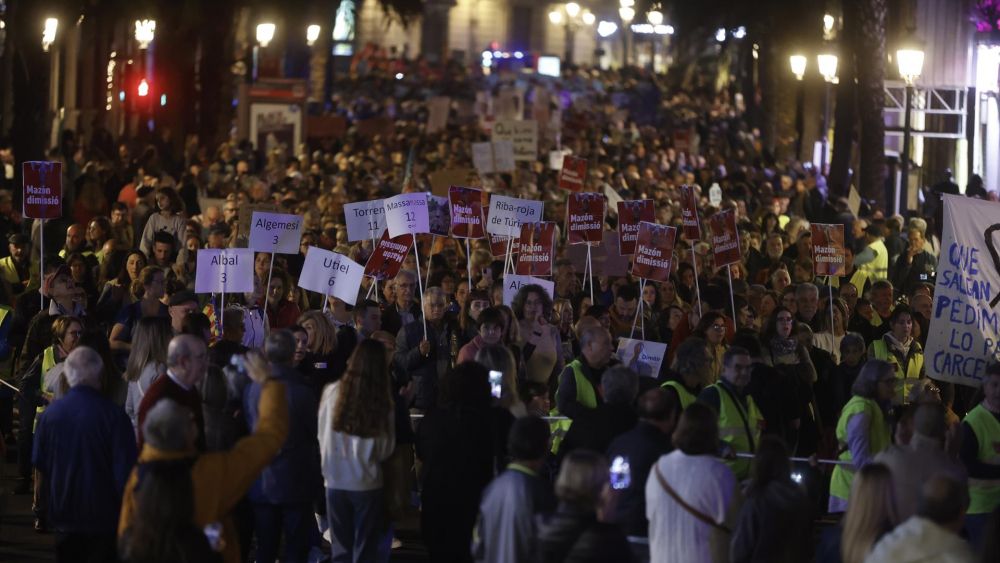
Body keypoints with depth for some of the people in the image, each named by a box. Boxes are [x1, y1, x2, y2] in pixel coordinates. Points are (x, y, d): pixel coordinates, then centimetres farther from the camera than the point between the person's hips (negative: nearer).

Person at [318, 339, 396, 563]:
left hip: (335, 480, 1)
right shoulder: (383, 401, -12)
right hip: (368, 483, -1)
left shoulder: (332, 392, -10)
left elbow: (321, 436, 0)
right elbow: (386, 450, -4)